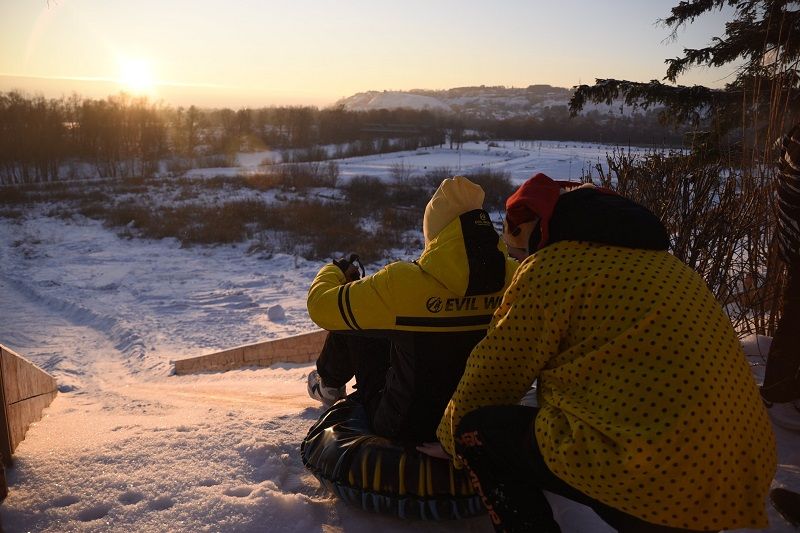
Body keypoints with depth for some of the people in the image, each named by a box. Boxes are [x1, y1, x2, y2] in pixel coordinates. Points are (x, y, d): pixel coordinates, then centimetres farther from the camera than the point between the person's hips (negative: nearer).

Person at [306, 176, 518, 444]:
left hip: (405, 429, -4)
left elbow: (322, 305, -12)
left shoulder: (402, 282, -27)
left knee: (348, 324, 13)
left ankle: (328, 382, 43)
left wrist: (332, 271, 10)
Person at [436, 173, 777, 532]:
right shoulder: (644, 255, 16)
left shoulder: (549, 270, -9)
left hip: (657, 476, -9)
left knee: (479, 431, 2)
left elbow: (491, 376, 1)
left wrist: (449, 435, 20)